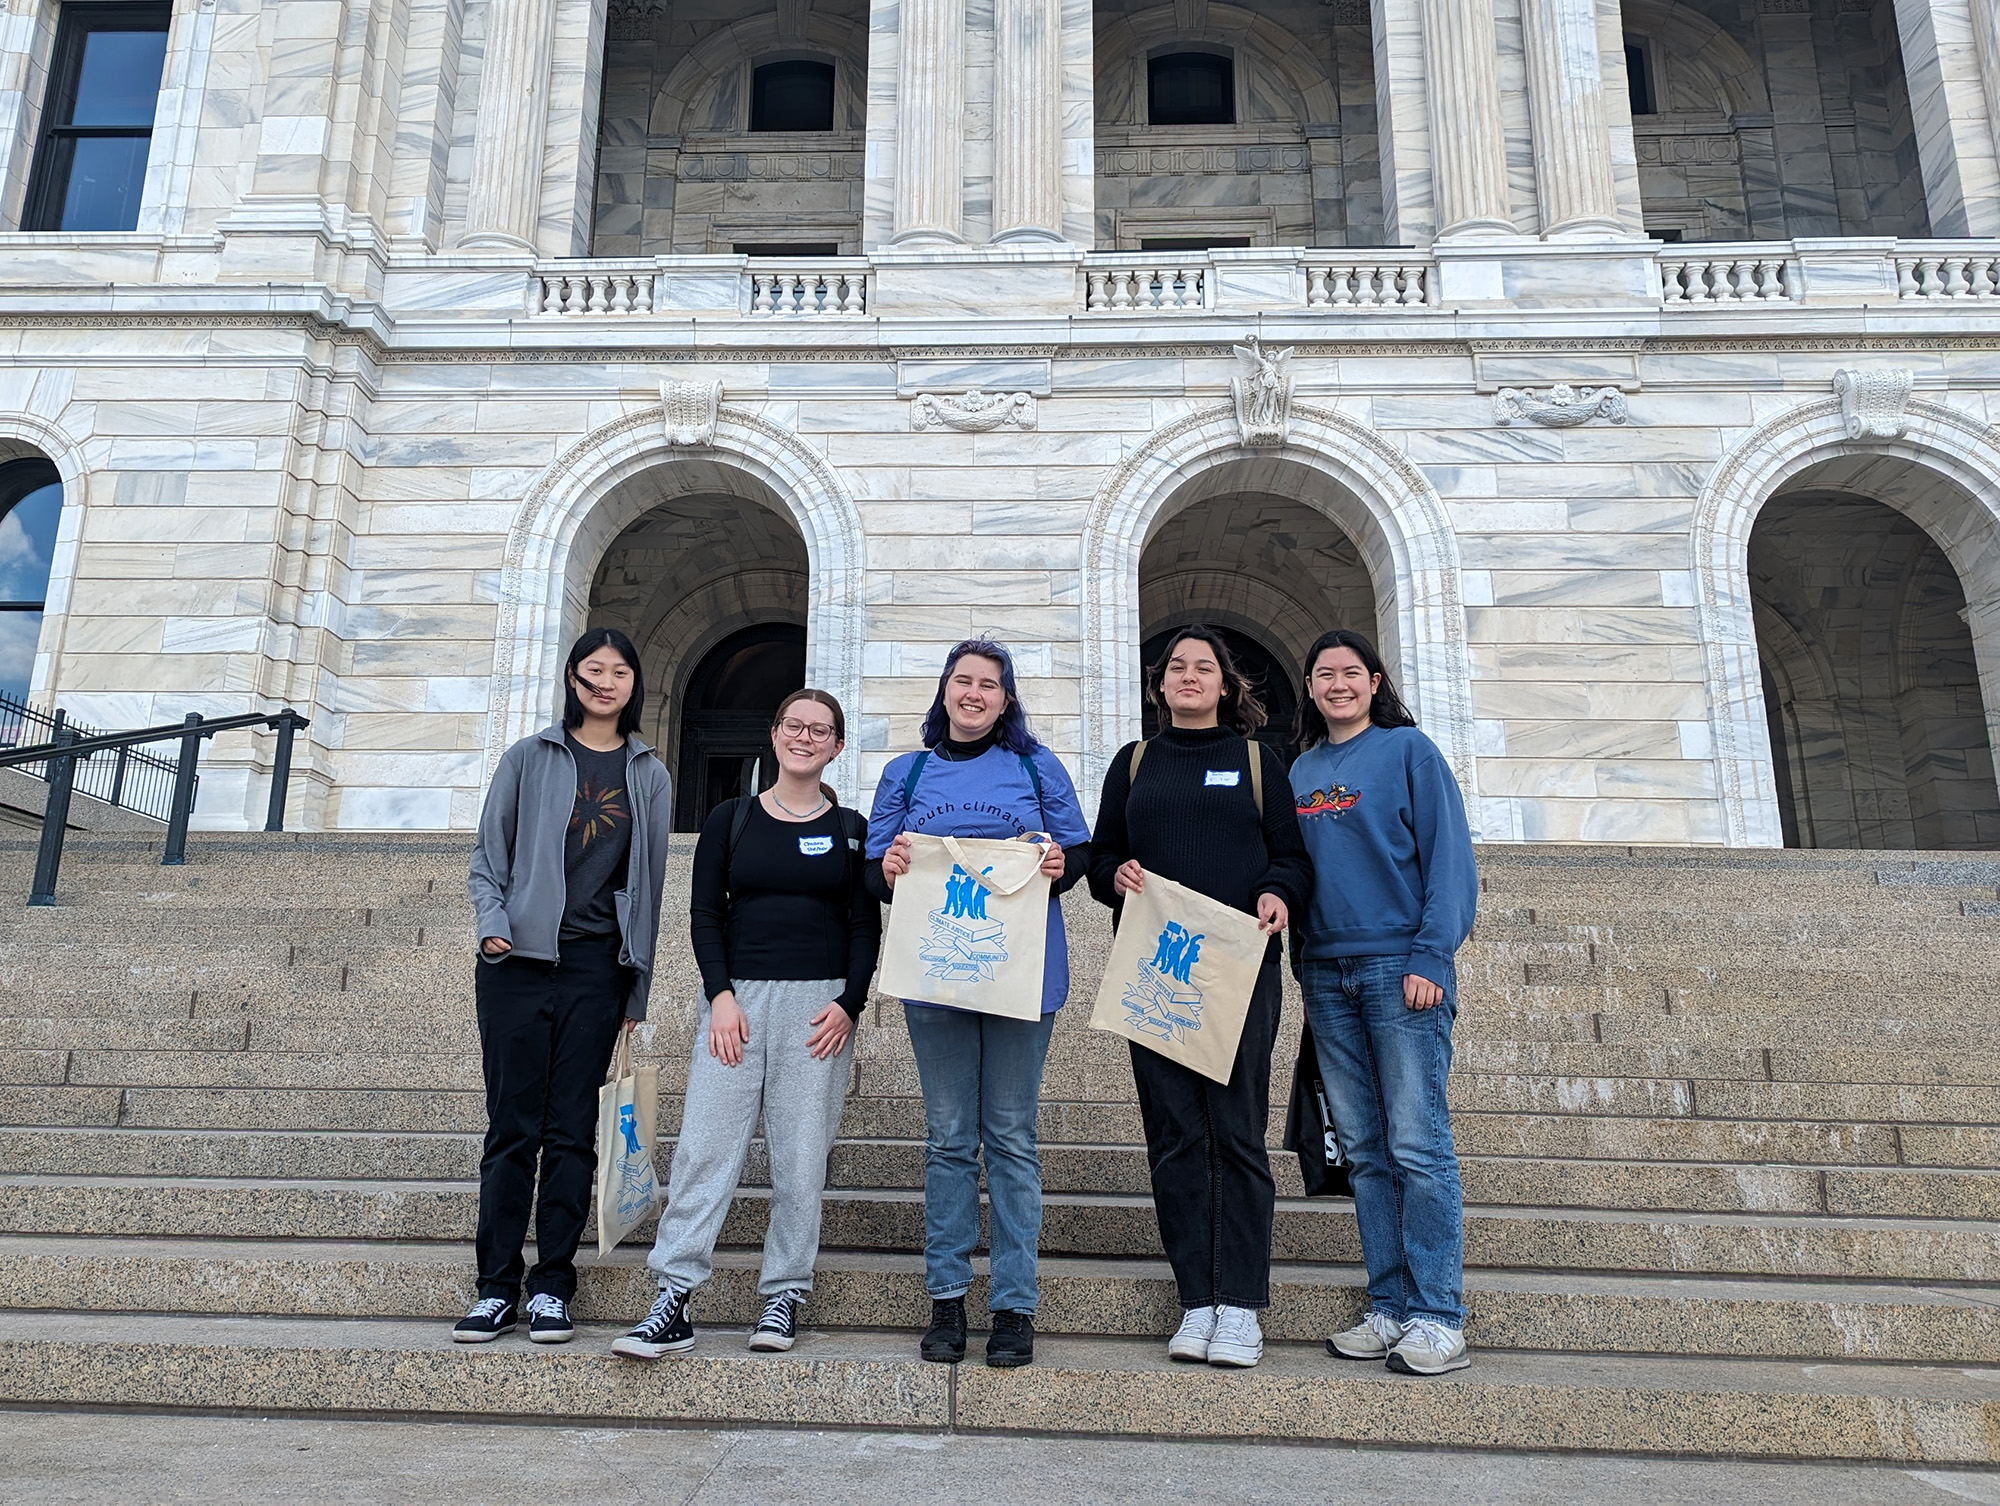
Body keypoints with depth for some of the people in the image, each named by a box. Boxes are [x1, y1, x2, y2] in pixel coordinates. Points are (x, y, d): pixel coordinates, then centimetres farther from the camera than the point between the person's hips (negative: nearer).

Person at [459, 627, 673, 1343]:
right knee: (512, 1128, 1)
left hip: (596, 965, 1)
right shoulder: (529, 758, 8)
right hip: (519, 961, -1)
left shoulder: (650, 777, 12)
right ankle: (496, 1287, 11)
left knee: (572, 1131, 3)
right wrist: (493, 924, -9)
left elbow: (648, 881, 12)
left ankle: (550, 1288, 12)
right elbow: (488, 855, 9)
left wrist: (637, 989, 8)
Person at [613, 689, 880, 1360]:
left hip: (820, 1002, 0)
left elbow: (865, 927, 5)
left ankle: (783, 1298, 13)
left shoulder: (850, 829, 8)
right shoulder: (730, 819, 9)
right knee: (704, 1145, -5)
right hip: (737, 996, 1)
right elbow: (705, 915, 5)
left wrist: (849, 1003, -8)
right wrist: (720, 995, -8)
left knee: (801, 1155, 1)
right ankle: (673, 1302, -1)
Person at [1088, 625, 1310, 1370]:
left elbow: (1292, 855, 9)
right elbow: (1100, 854, 15)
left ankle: (1240, 1306, 6)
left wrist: (1279, 892, -12)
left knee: (1237, 1131, -2)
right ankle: (1196, 1302, 10)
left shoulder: (1256, 759, 12)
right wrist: (1116, 876, -7)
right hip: (1152, 968, 2)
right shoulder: (1134, 762, 16)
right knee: (1174, 1134, 2)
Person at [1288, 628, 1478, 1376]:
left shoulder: (1409, 751, 1)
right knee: (1365, 1151, 8)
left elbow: (1449, 858, -5)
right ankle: (1389, 1308, 16)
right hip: (1326, 974, 5)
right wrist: (1301, 970, 10)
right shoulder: (1301, 771, 16)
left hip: (1399, 968, -5)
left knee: (1418, 1144, -5)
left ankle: (1439, 1318, 3)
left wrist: (1431, 957, -14)